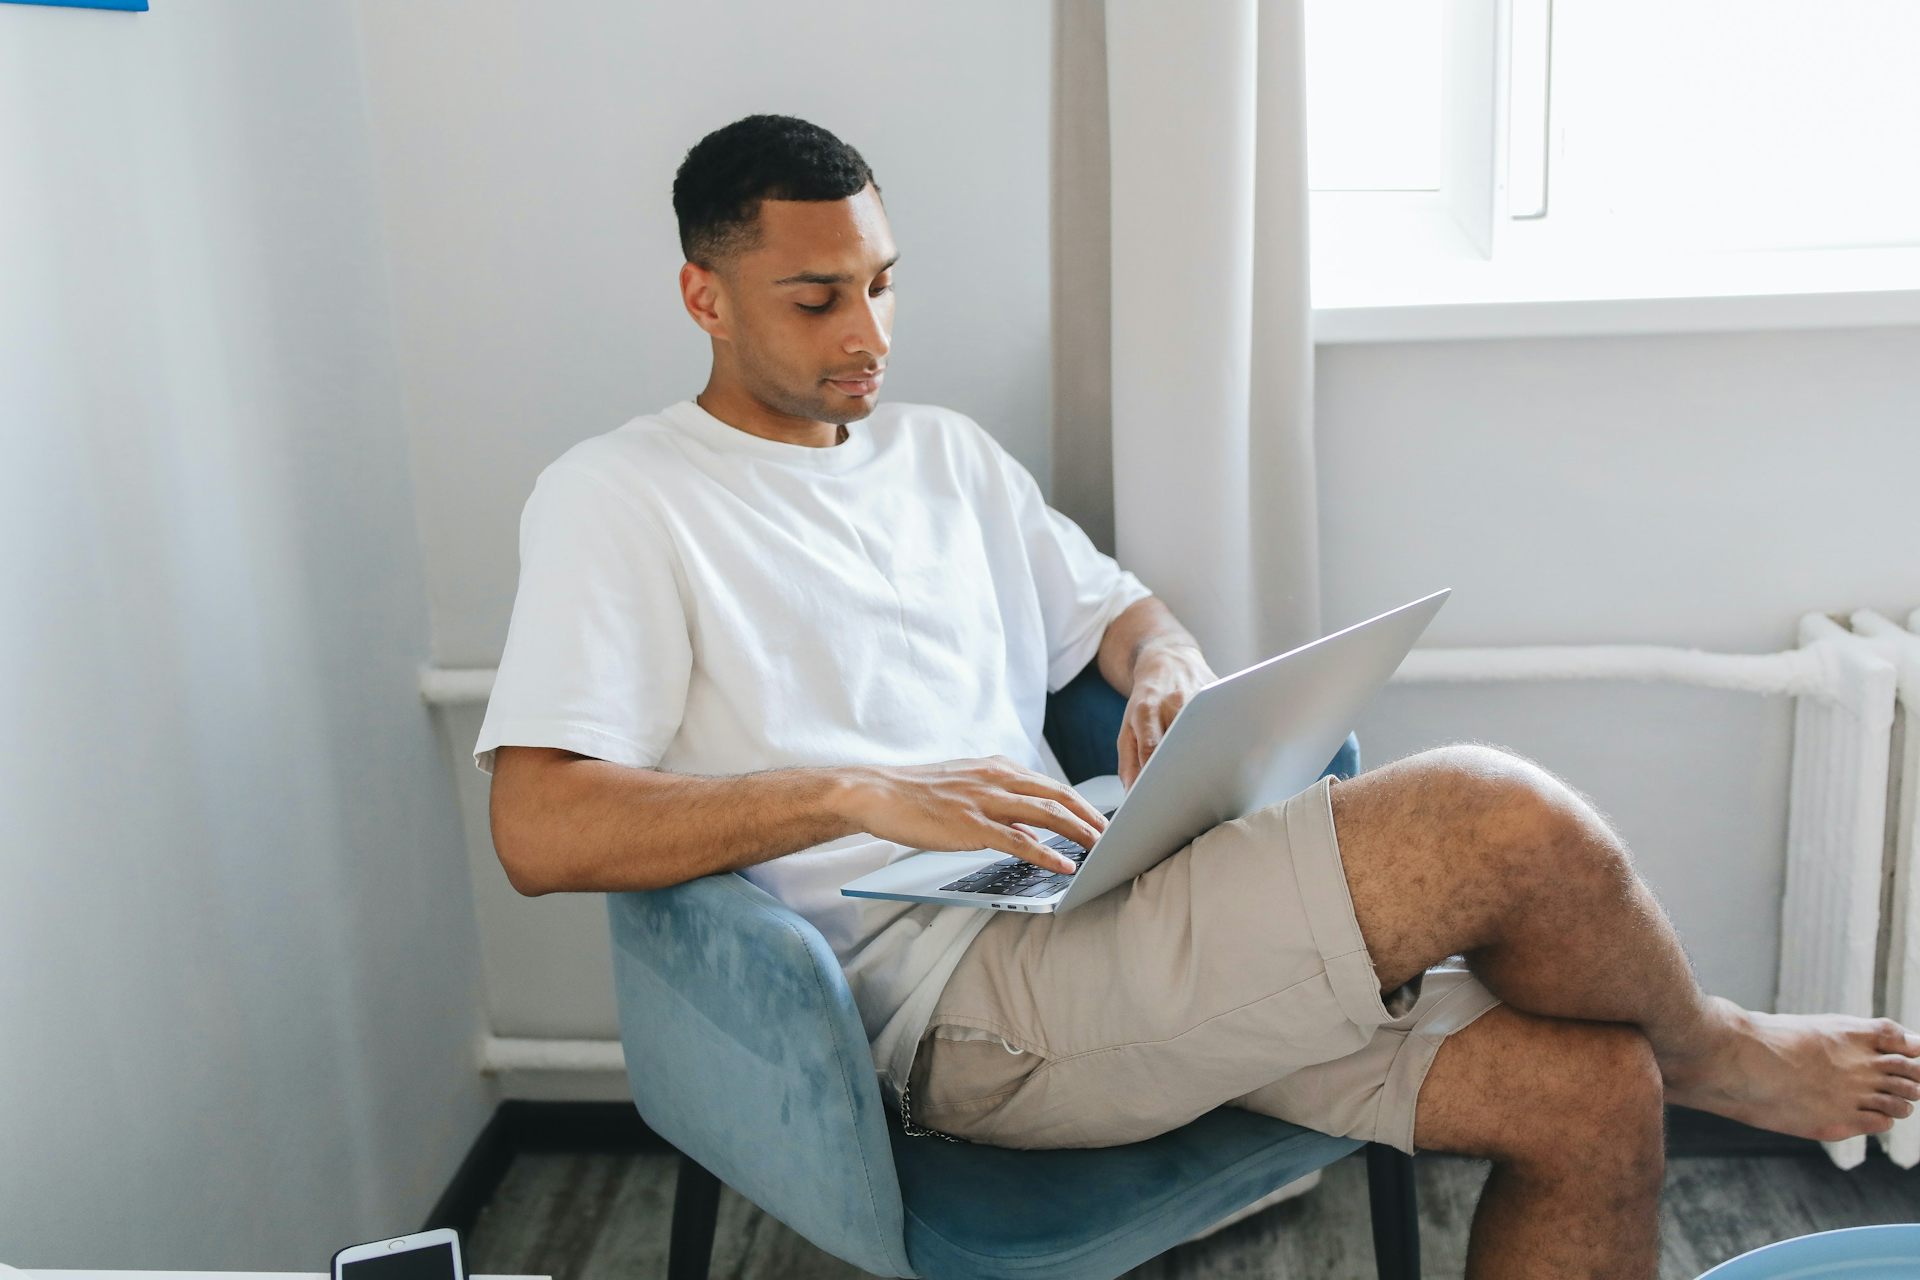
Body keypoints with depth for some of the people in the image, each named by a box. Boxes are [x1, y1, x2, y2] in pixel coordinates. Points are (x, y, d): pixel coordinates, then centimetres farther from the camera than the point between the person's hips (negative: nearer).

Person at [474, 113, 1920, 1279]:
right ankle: (1714, 1051, 12)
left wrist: (1167, 665, 1)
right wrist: (859, 790, -22)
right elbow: (540, 831, -11)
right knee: (1502, 821, -21)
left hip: (1085, 917, 7)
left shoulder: (941, 449, 20)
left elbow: (1115, 604, 27)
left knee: (1589, 1091, -10)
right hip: (944, 996, -7)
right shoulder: (618, 501, 0)